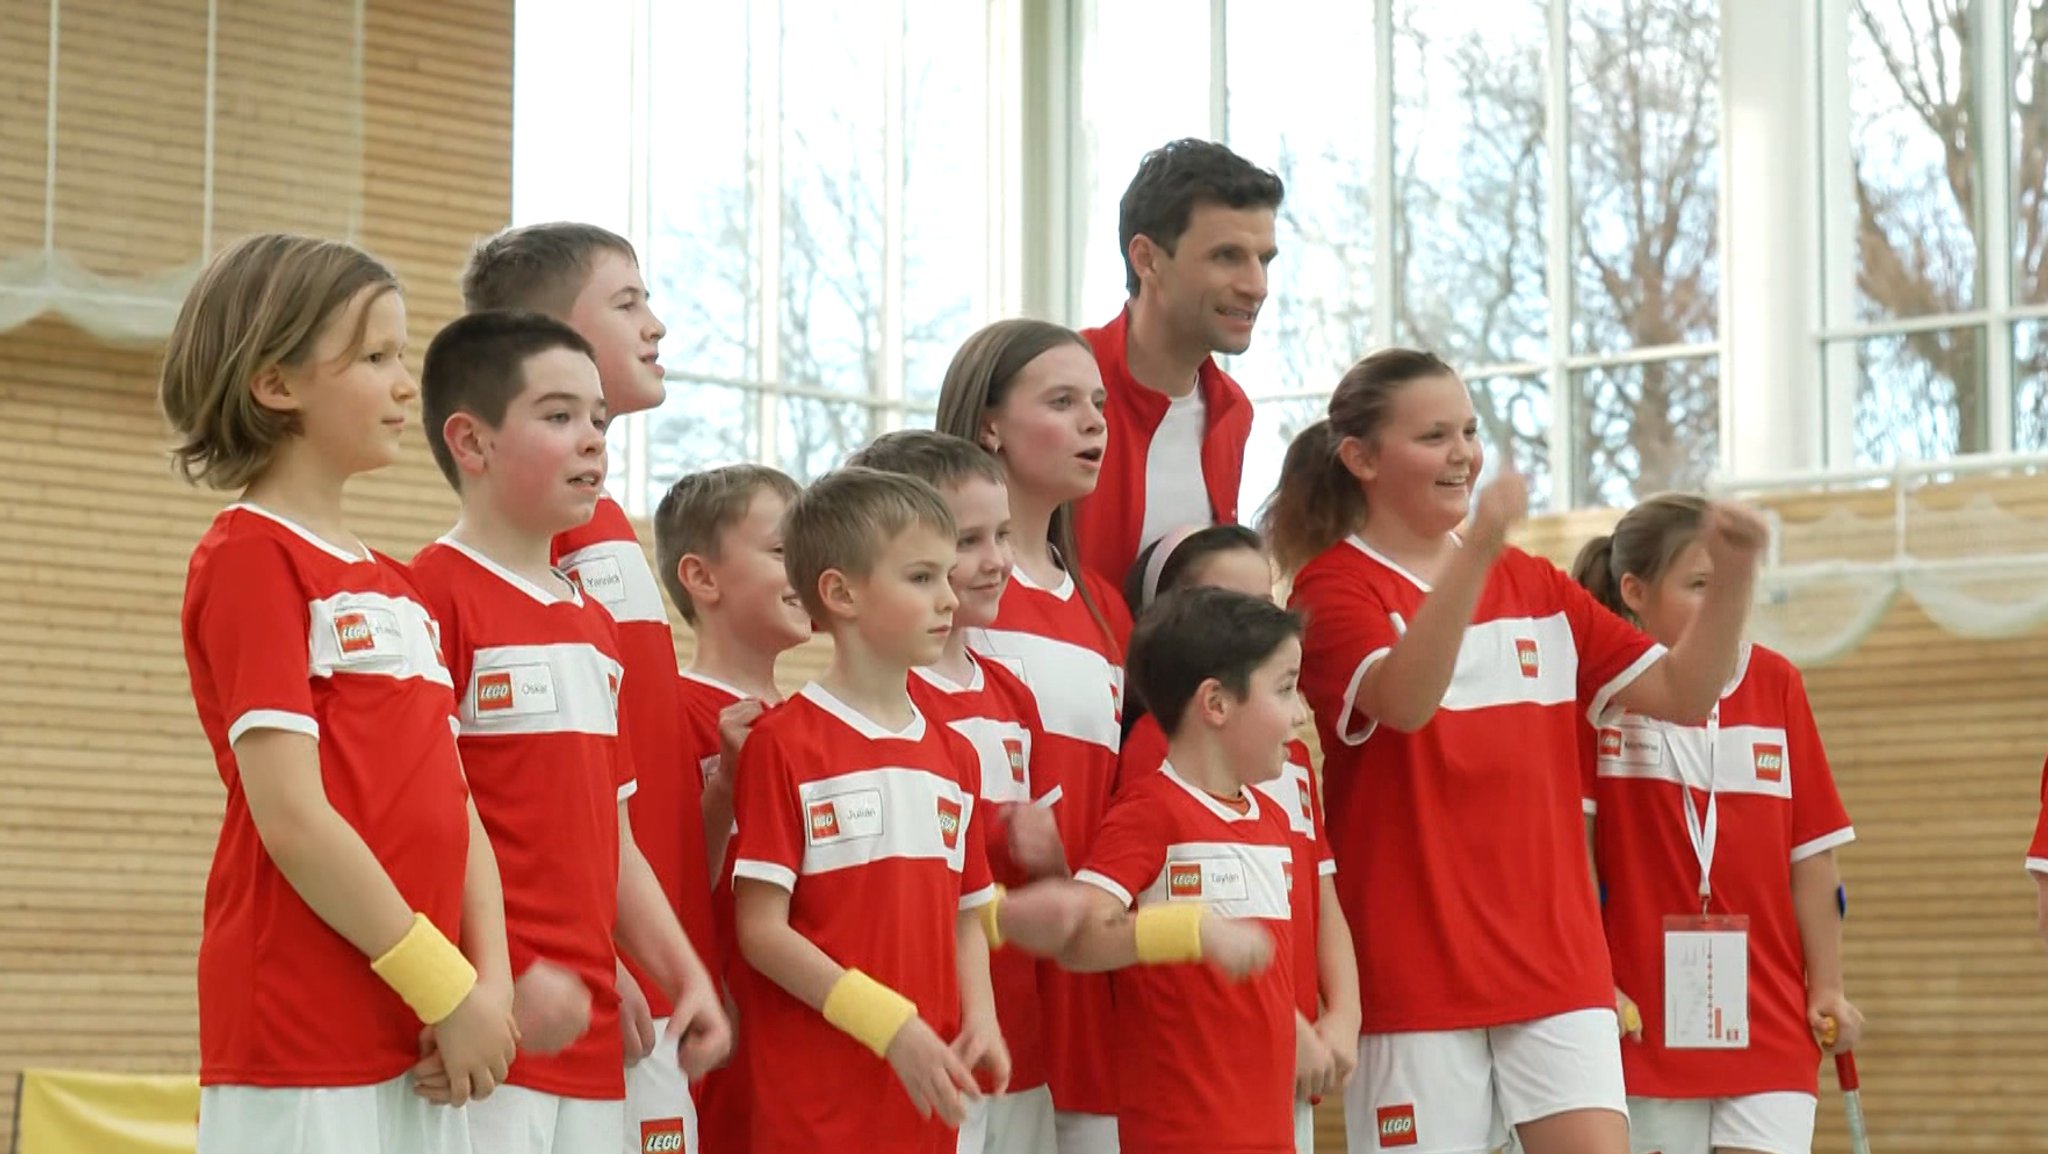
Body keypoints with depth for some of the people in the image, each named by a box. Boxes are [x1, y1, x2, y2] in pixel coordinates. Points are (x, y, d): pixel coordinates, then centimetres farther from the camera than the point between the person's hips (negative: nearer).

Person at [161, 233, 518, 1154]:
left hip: (418, 1044, 8)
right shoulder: (250, 558, -7)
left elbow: (455, 807, 15)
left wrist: (490, 979, -1)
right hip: (303, 1042, -8)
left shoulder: (396, 588, 18)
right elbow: (290, 817, -15)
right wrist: (445, 988, -12)